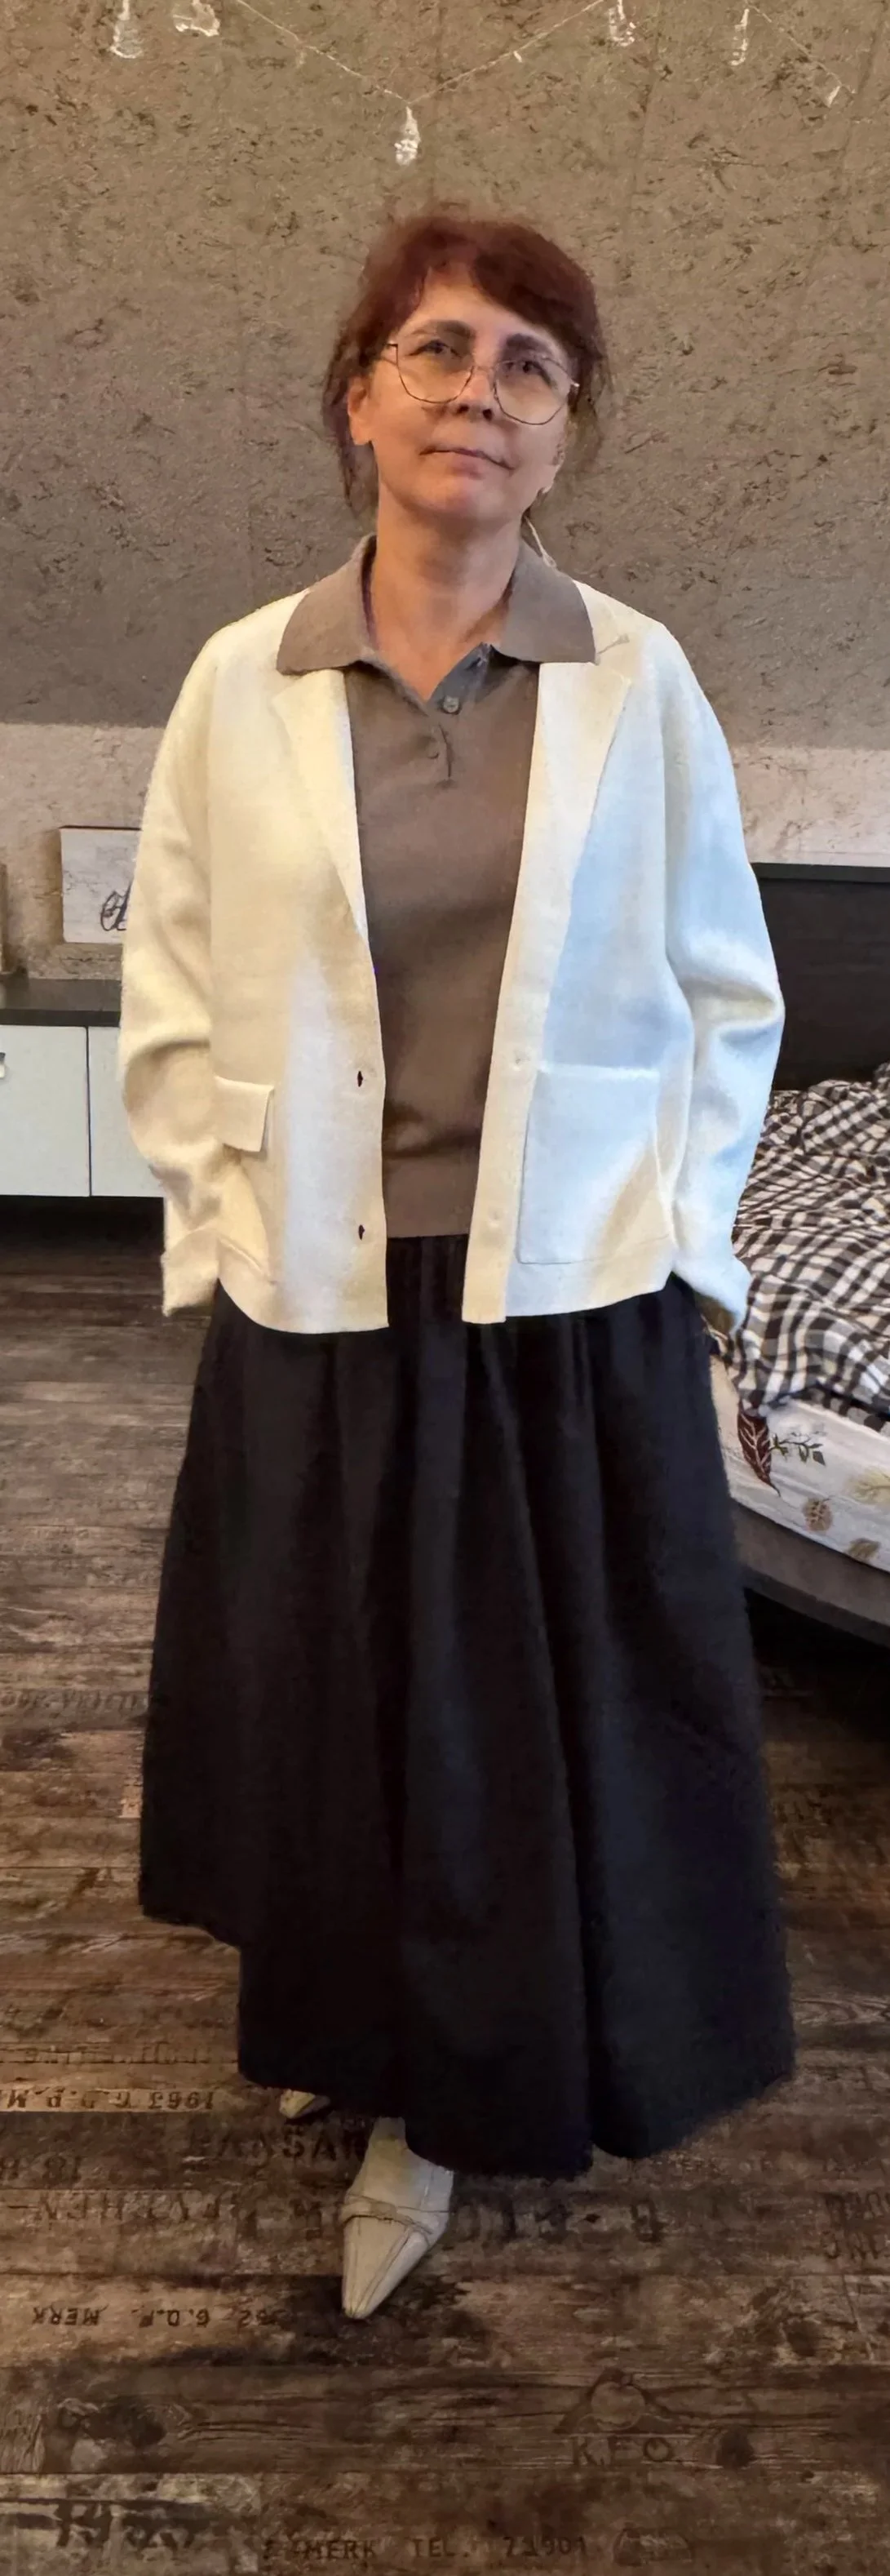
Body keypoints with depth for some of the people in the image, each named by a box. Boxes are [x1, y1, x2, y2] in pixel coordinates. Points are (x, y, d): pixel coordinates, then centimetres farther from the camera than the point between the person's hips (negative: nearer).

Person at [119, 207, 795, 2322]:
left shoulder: (639, 683, 0)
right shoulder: (243, 683, 2)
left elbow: (727, 993, 5)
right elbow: (174, 1000, 5)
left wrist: (682, 1236, -2)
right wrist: (223, 1226, -1)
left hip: (577, 1306, 0)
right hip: (323, 1305, 1)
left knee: (558, 1715, 9)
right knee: (334, 1706, 13)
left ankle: (463, 2098, 34)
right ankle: (370, 2048, 41)